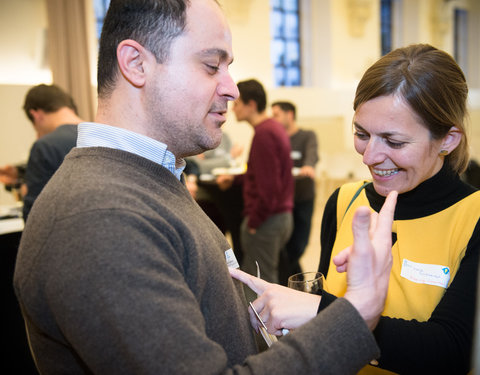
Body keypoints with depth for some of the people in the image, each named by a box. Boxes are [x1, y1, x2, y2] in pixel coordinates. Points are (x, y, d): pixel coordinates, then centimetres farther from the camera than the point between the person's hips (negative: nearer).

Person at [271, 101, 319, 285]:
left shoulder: (308, 136, 0)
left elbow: (312, 154, -21)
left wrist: (308, 166, -44)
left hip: (303, 200, -1)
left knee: (298, 246, 5)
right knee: (282, 248, -3)